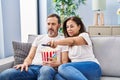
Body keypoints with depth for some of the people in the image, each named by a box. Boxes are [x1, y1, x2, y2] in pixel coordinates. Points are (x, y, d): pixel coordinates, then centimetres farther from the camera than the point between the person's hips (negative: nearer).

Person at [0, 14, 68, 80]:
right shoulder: (39, 38, 23)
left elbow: (64, 62, 5)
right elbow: (30, 57, 18)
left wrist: (56, 64, -18)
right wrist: (25, 63, -5)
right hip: (32, 67, 3)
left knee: (46, 70, -44)